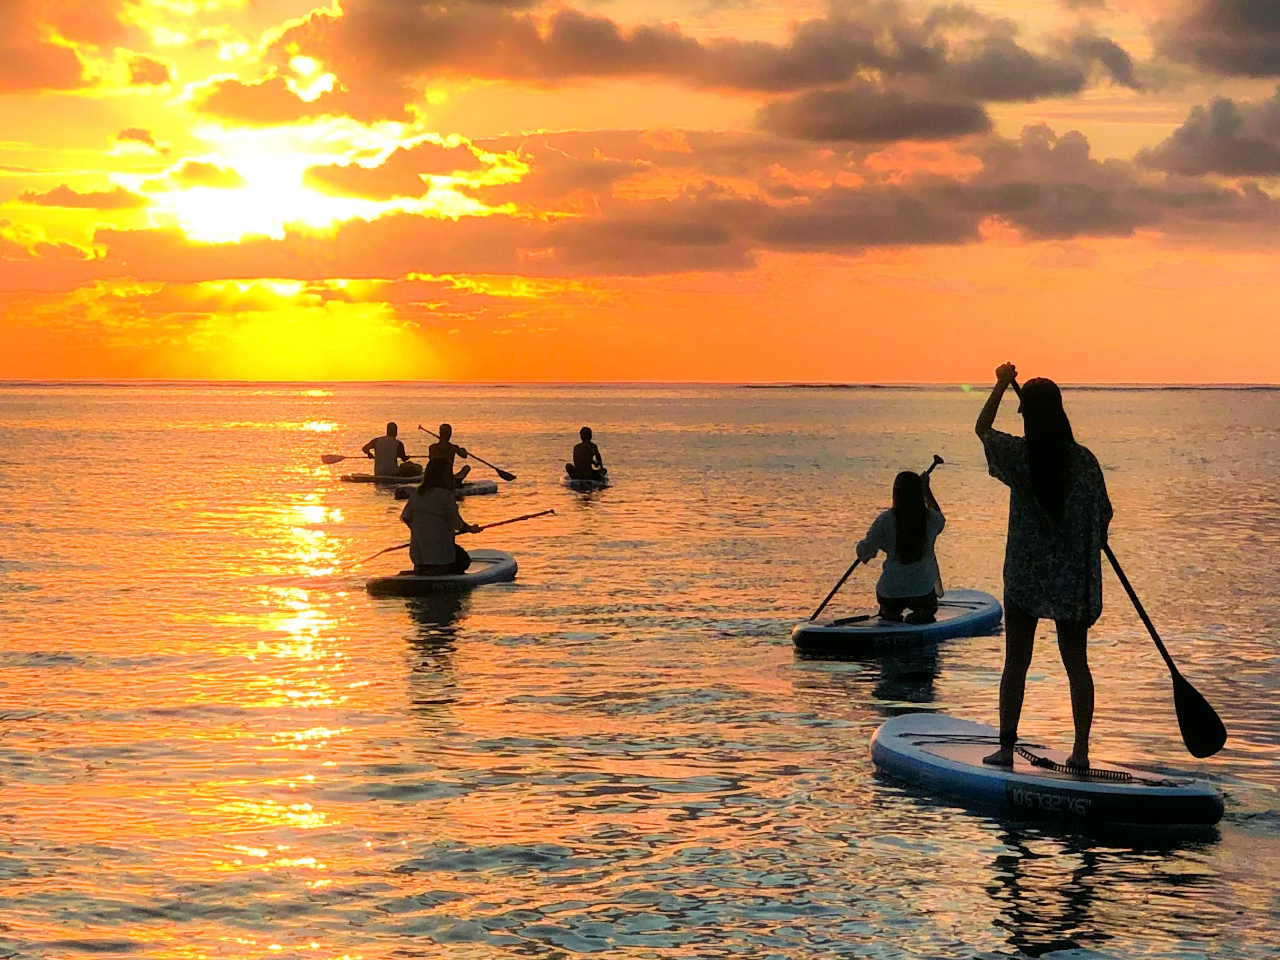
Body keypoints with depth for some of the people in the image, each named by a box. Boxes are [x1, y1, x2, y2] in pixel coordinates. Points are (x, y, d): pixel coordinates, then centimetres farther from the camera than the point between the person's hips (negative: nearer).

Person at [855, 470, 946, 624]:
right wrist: (926, 489, 26)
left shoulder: (885, 520, -13)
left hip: (891, 592, 0)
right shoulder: (931, 518, -6)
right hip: (924, 591, 0)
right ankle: (921, 613, 2)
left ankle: (889, 611, 3)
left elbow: (864, 551, -8)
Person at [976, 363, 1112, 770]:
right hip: (1074, 577, 1)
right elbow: (1103, 515, 2)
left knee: (1016, 664, 7)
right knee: (1076, 663, 10)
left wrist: (1002, 384, 22)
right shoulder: (1083, 460, -7)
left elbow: (982, 428, 11)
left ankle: (1006, 746, 8)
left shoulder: (1017, 455, -9)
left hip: (1025, 575, -1)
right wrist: (1094, 545, 23)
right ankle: (1081, 749, 10)